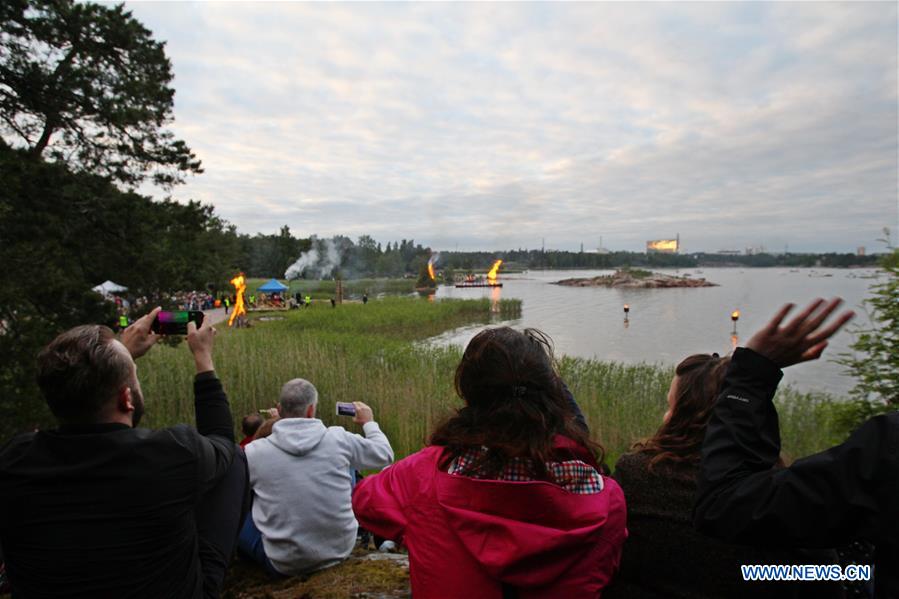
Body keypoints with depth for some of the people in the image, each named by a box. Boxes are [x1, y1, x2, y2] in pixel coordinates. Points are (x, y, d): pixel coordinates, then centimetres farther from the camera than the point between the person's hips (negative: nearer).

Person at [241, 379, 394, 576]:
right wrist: (369, 423, 23)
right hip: (340, 550, 2)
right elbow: (384, 454, 5)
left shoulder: (254, 452, -13)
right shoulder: (339, 438, -11)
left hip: (284, 564, -1)